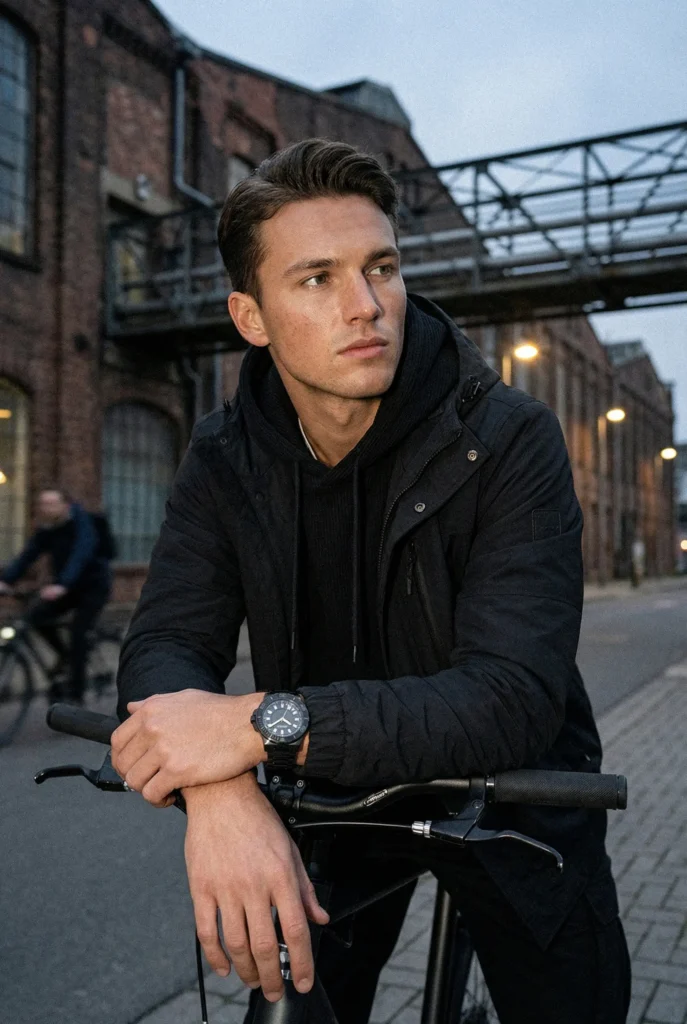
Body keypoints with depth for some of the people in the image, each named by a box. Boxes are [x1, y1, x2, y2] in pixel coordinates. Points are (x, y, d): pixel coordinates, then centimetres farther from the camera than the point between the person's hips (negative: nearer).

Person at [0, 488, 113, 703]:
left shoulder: (81, 524, -21)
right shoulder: (46, 530, -3)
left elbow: (80, 556, -36)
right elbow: (27, 556, -12)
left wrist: (62, 586, -51)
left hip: (94, 585, -6)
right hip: (69, 587, 6)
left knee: (78, 631, -18)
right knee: (36, 616, -13)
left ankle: (76, 691, -7)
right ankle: (65, 655, 11)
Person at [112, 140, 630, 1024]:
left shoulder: (509, 439, -24)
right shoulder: (225, 458, -11)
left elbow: (516, 697, -34)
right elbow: (166, 644, -20)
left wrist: (268, 722, -43)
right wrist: (218, 791, -43)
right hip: (333, 792, 3)